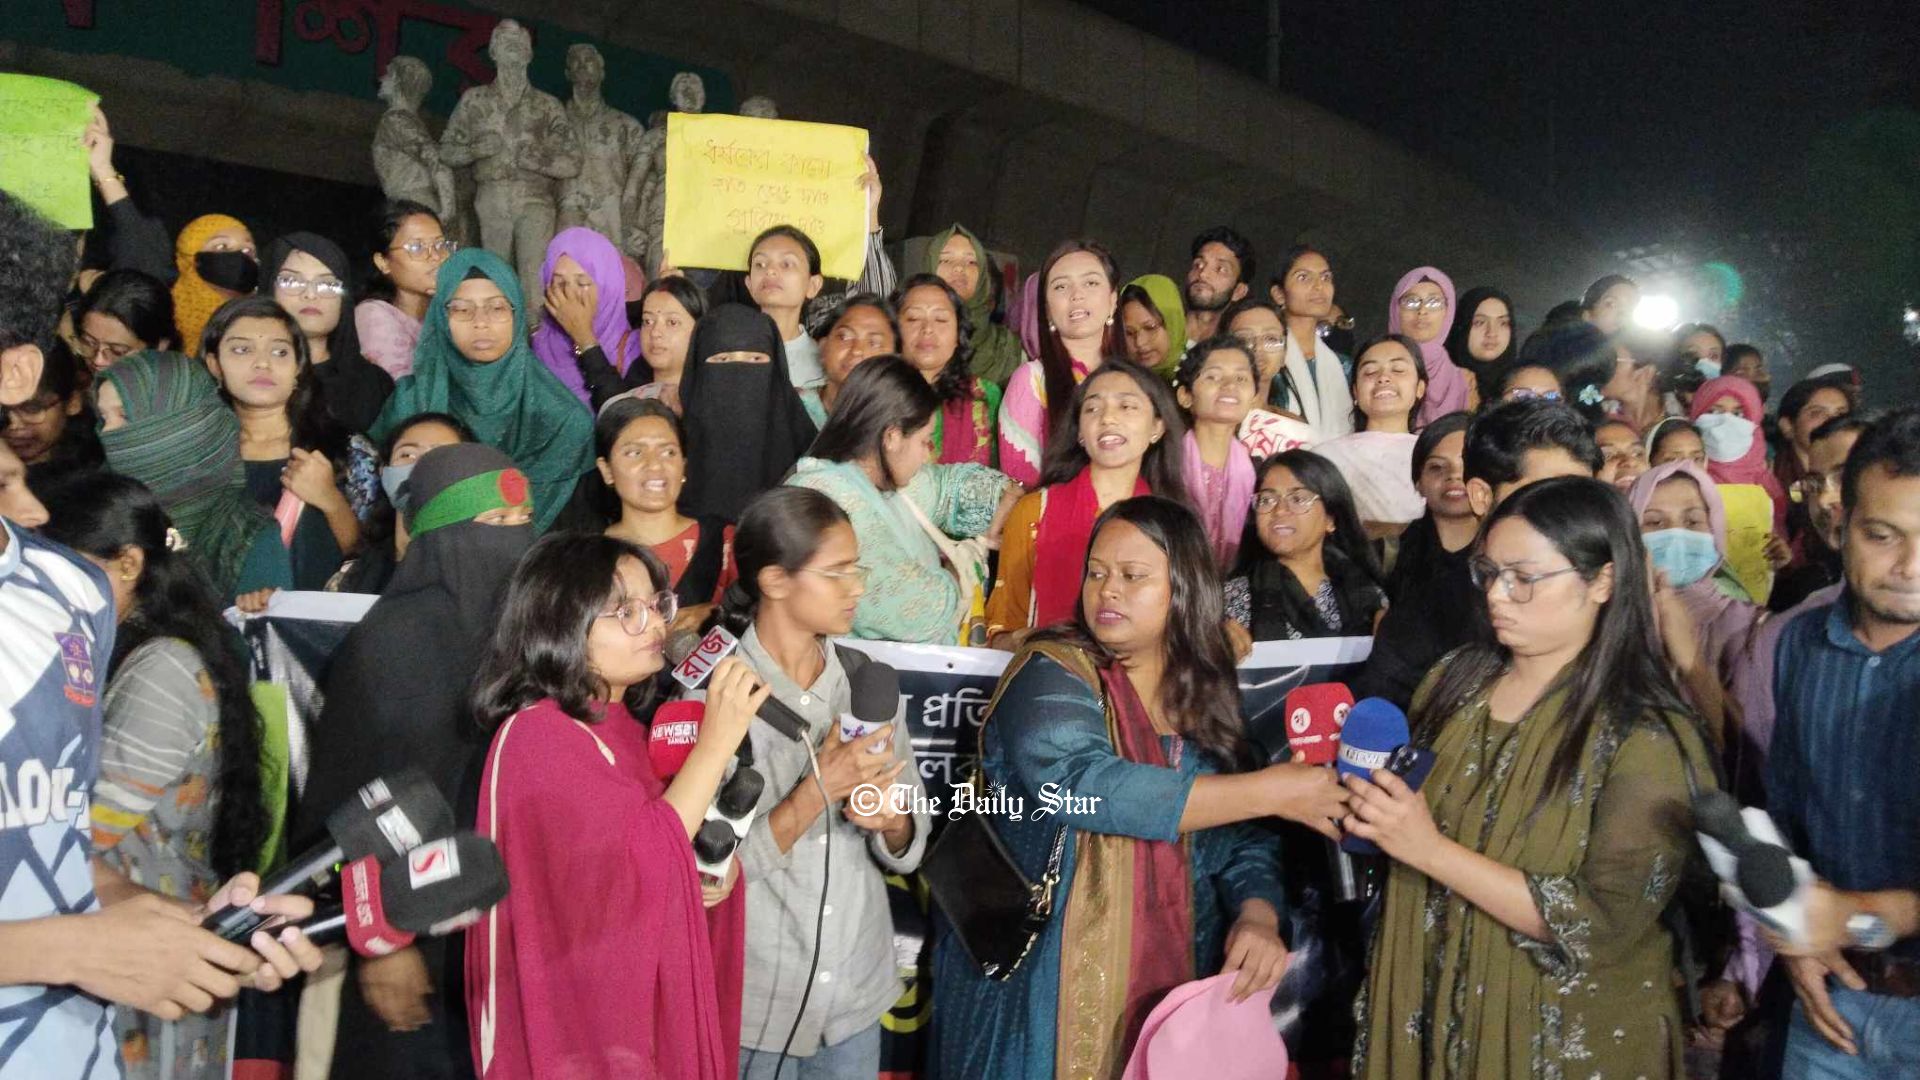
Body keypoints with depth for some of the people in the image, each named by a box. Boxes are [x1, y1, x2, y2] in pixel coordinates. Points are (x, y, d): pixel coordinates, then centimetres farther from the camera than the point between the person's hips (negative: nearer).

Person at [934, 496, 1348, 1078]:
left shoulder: (1205, 699, 5)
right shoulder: (1052, 674, -11)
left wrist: (1258, 918, -17)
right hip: (1037, 987, -4)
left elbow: (1244, 841, 5)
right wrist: (1271, 791, -24)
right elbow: (1083, 784, -28)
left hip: (1167, 987, 5)